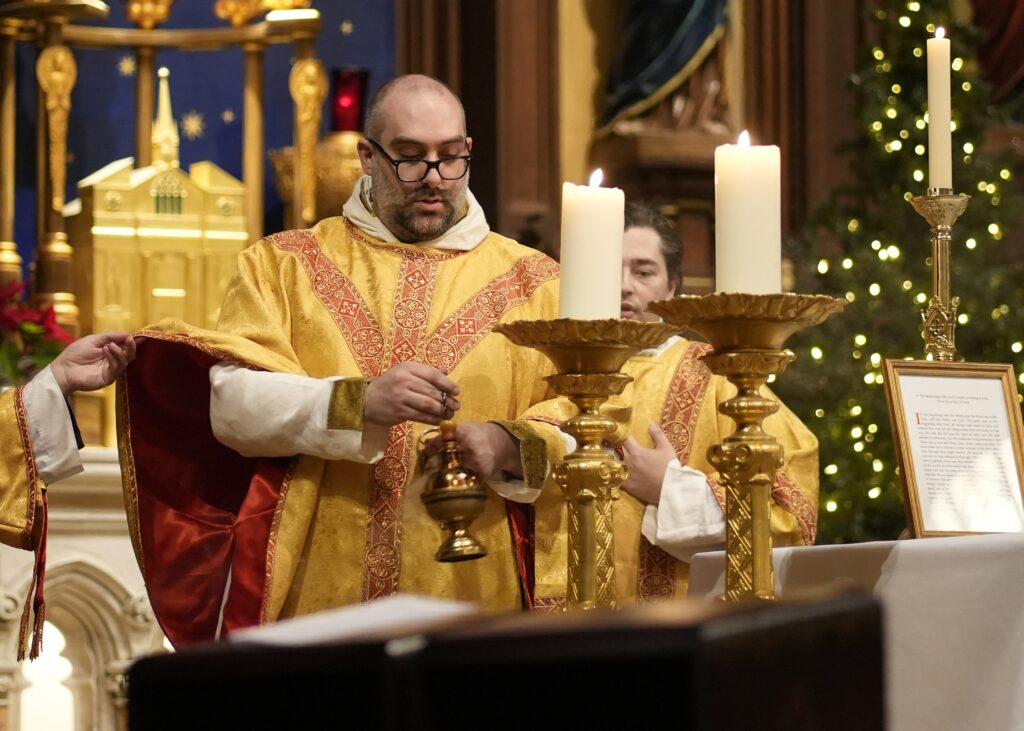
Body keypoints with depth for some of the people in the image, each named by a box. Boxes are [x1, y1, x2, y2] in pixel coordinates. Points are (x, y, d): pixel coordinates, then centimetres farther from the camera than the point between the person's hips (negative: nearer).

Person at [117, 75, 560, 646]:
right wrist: (361, 402, -21)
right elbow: (233, 403, -6)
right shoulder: (282, 265, 8)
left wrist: (511, 449, -21)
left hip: (470, 602, 0)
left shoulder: (532, 282, 8)